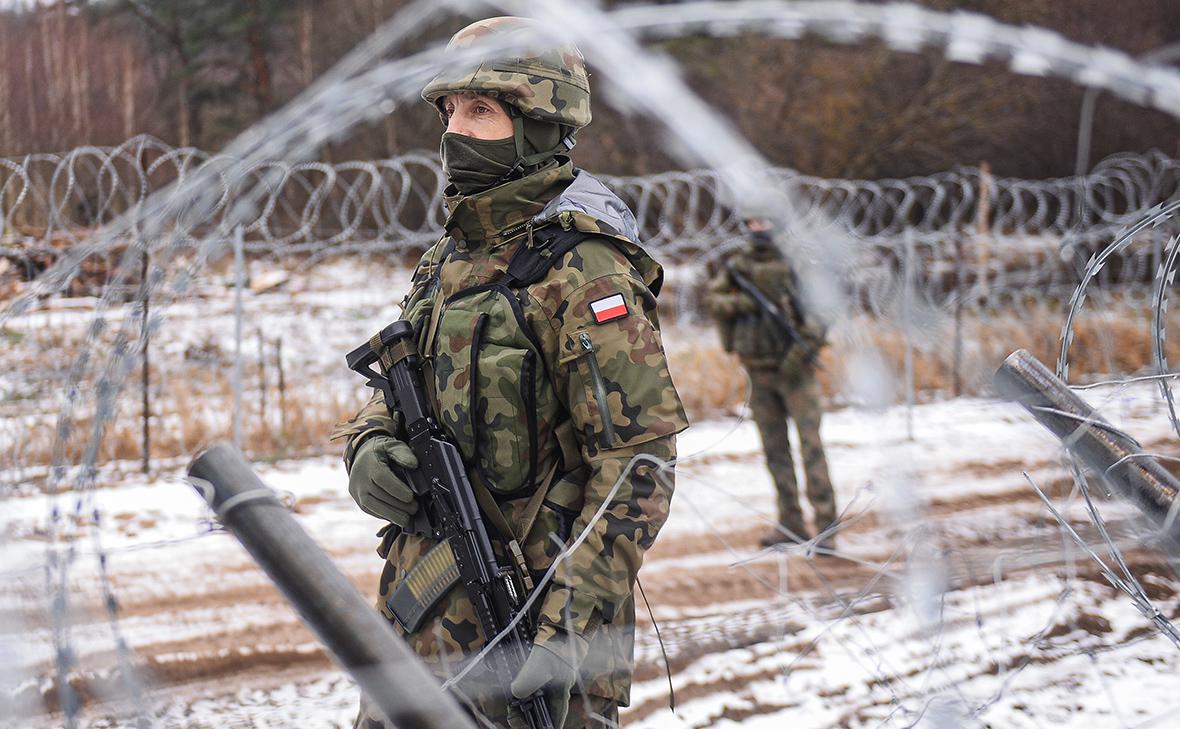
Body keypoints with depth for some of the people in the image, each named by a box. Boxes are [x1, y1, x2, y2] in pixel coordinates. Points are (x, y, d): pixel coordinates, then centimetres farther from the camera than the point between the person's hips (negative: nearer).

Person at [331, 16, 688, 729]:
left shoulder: (582, 269, -14)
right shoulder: (451, 257, 12)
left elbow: (639, 461, -18)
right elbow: (395, 389, 22)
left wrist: (571, 624, -24)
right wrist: (368, 445, -3)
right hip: (422, 604, 8)